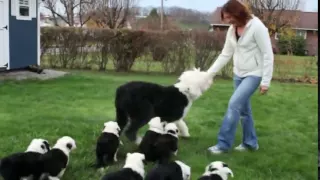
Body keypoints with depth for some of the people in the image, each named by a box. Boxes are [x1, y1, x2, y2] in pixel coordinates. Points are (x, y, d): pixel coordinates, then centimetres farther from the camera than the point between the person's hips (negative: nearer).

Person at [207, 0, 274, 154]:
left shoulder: (257, 27, -19)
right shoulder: (232, 30, 3)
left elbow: (268, 55, -17)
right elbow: (225, 54, 9)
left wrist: (266, 81, -18)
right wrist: (209, 72, 4)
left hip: (254, 74, -7)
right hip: (238, 74, 7)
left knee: (234, 104, -16)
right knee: (243, 109, 12)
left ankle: (223, 144, -9)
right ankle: (250, 143, 26)